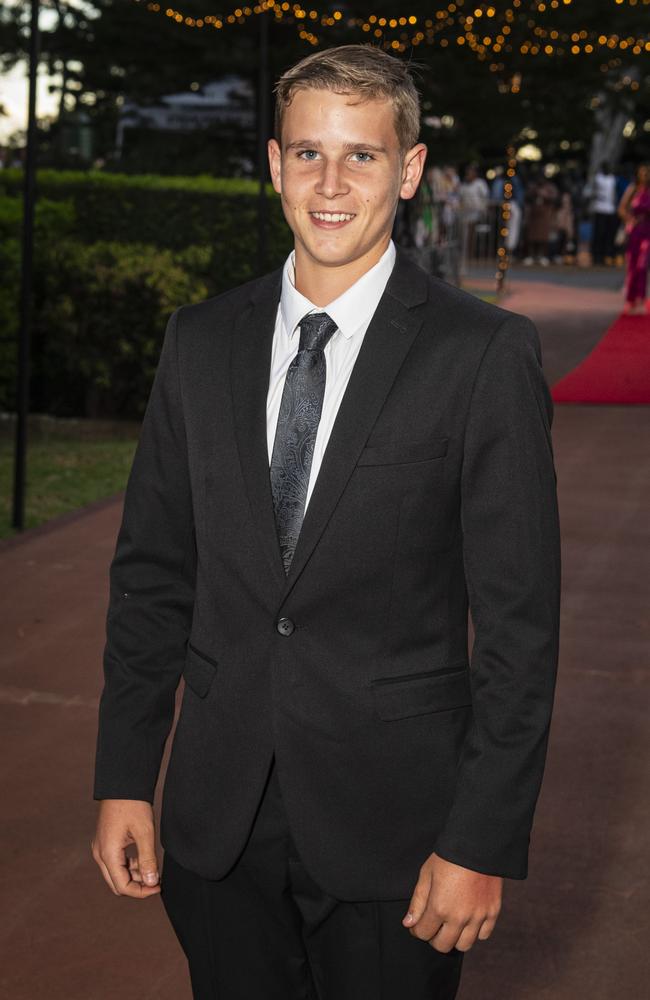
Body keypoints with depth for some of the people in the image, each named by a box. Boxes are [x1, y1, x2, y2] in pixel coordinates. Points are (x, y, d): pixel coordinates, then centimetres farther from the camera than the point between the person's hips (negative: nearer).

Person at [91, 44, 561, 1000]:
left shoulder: (485, 354, -9)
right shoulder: (202, 340, 4)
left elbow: (520, 618, -9)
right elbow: (152, 571, 8)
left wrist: (484, 842, -11)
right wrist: (123, 778, 4)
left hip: (393, 817, -3)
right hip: (217, 817, 4)